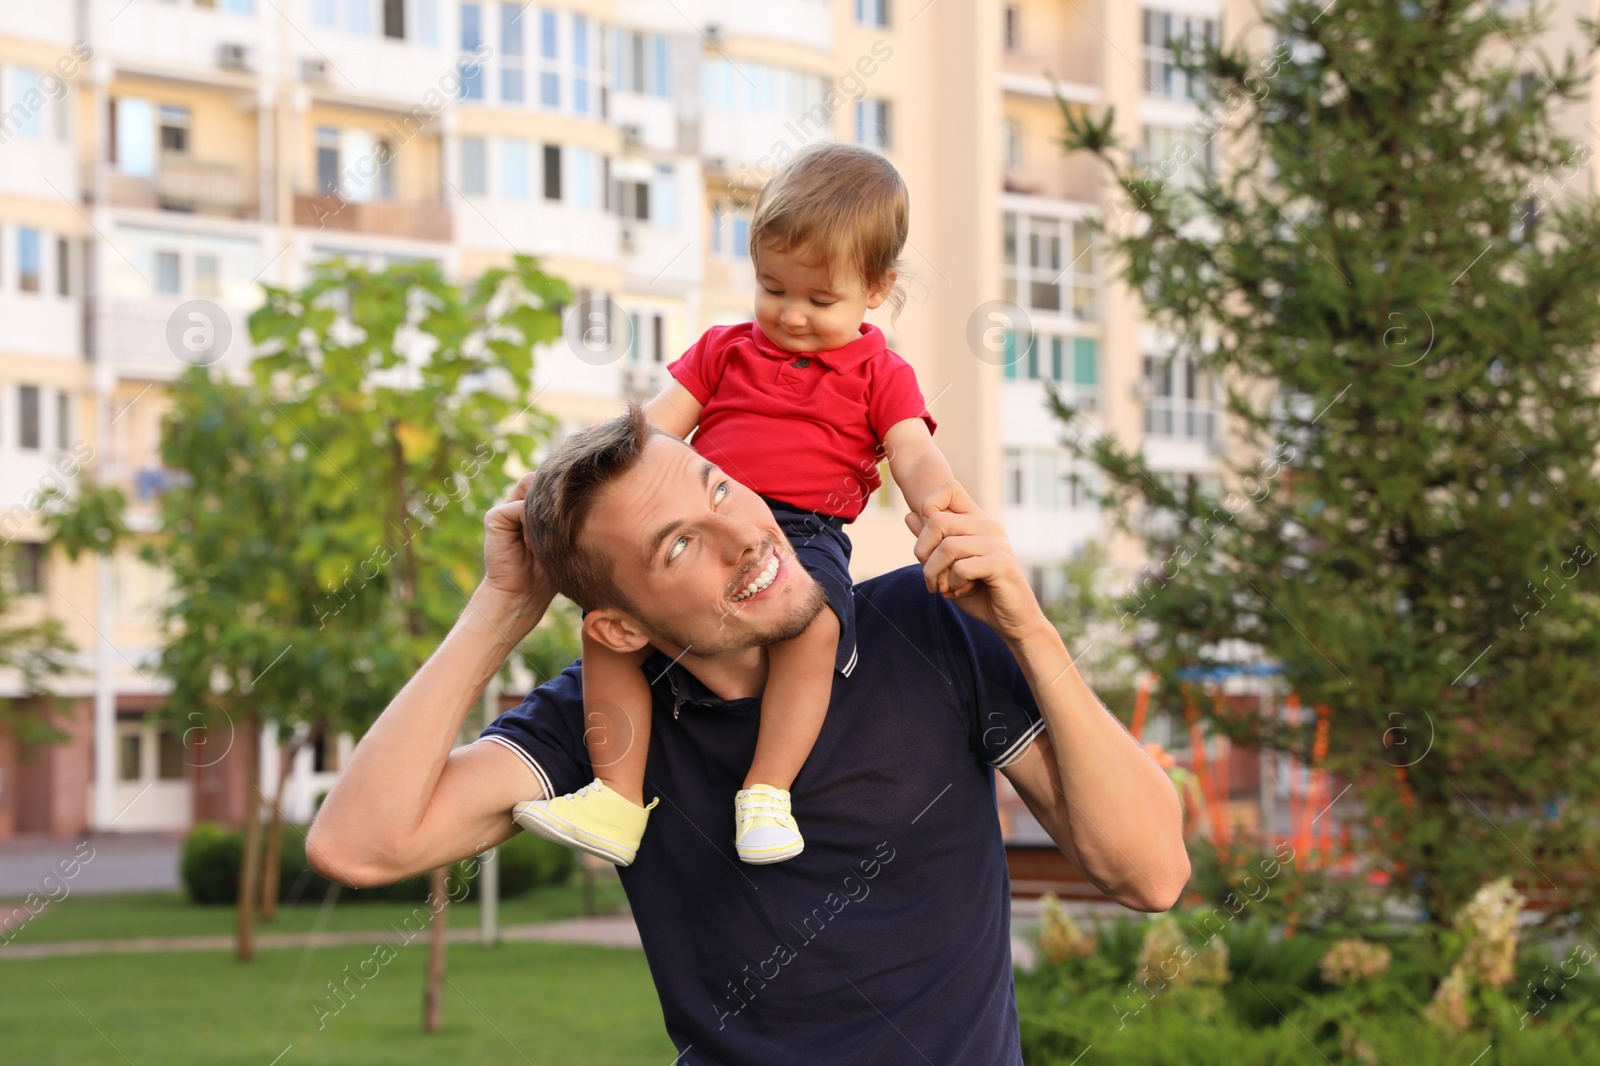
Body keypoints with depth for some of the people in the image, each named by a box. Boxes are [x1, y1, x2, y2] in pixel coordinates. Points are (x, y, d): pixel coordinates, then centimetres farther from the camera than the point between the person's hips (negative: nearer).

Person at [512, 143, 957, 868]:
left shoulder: (879, 375, 14)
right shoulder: (725, 350, 22)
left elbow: (918, 463, 1)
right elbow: (653, 429, 15)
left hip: (807, 535, -3)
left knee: (814, 623, -36)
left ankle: (766, 793, -29)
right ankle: (616, 800, -16)